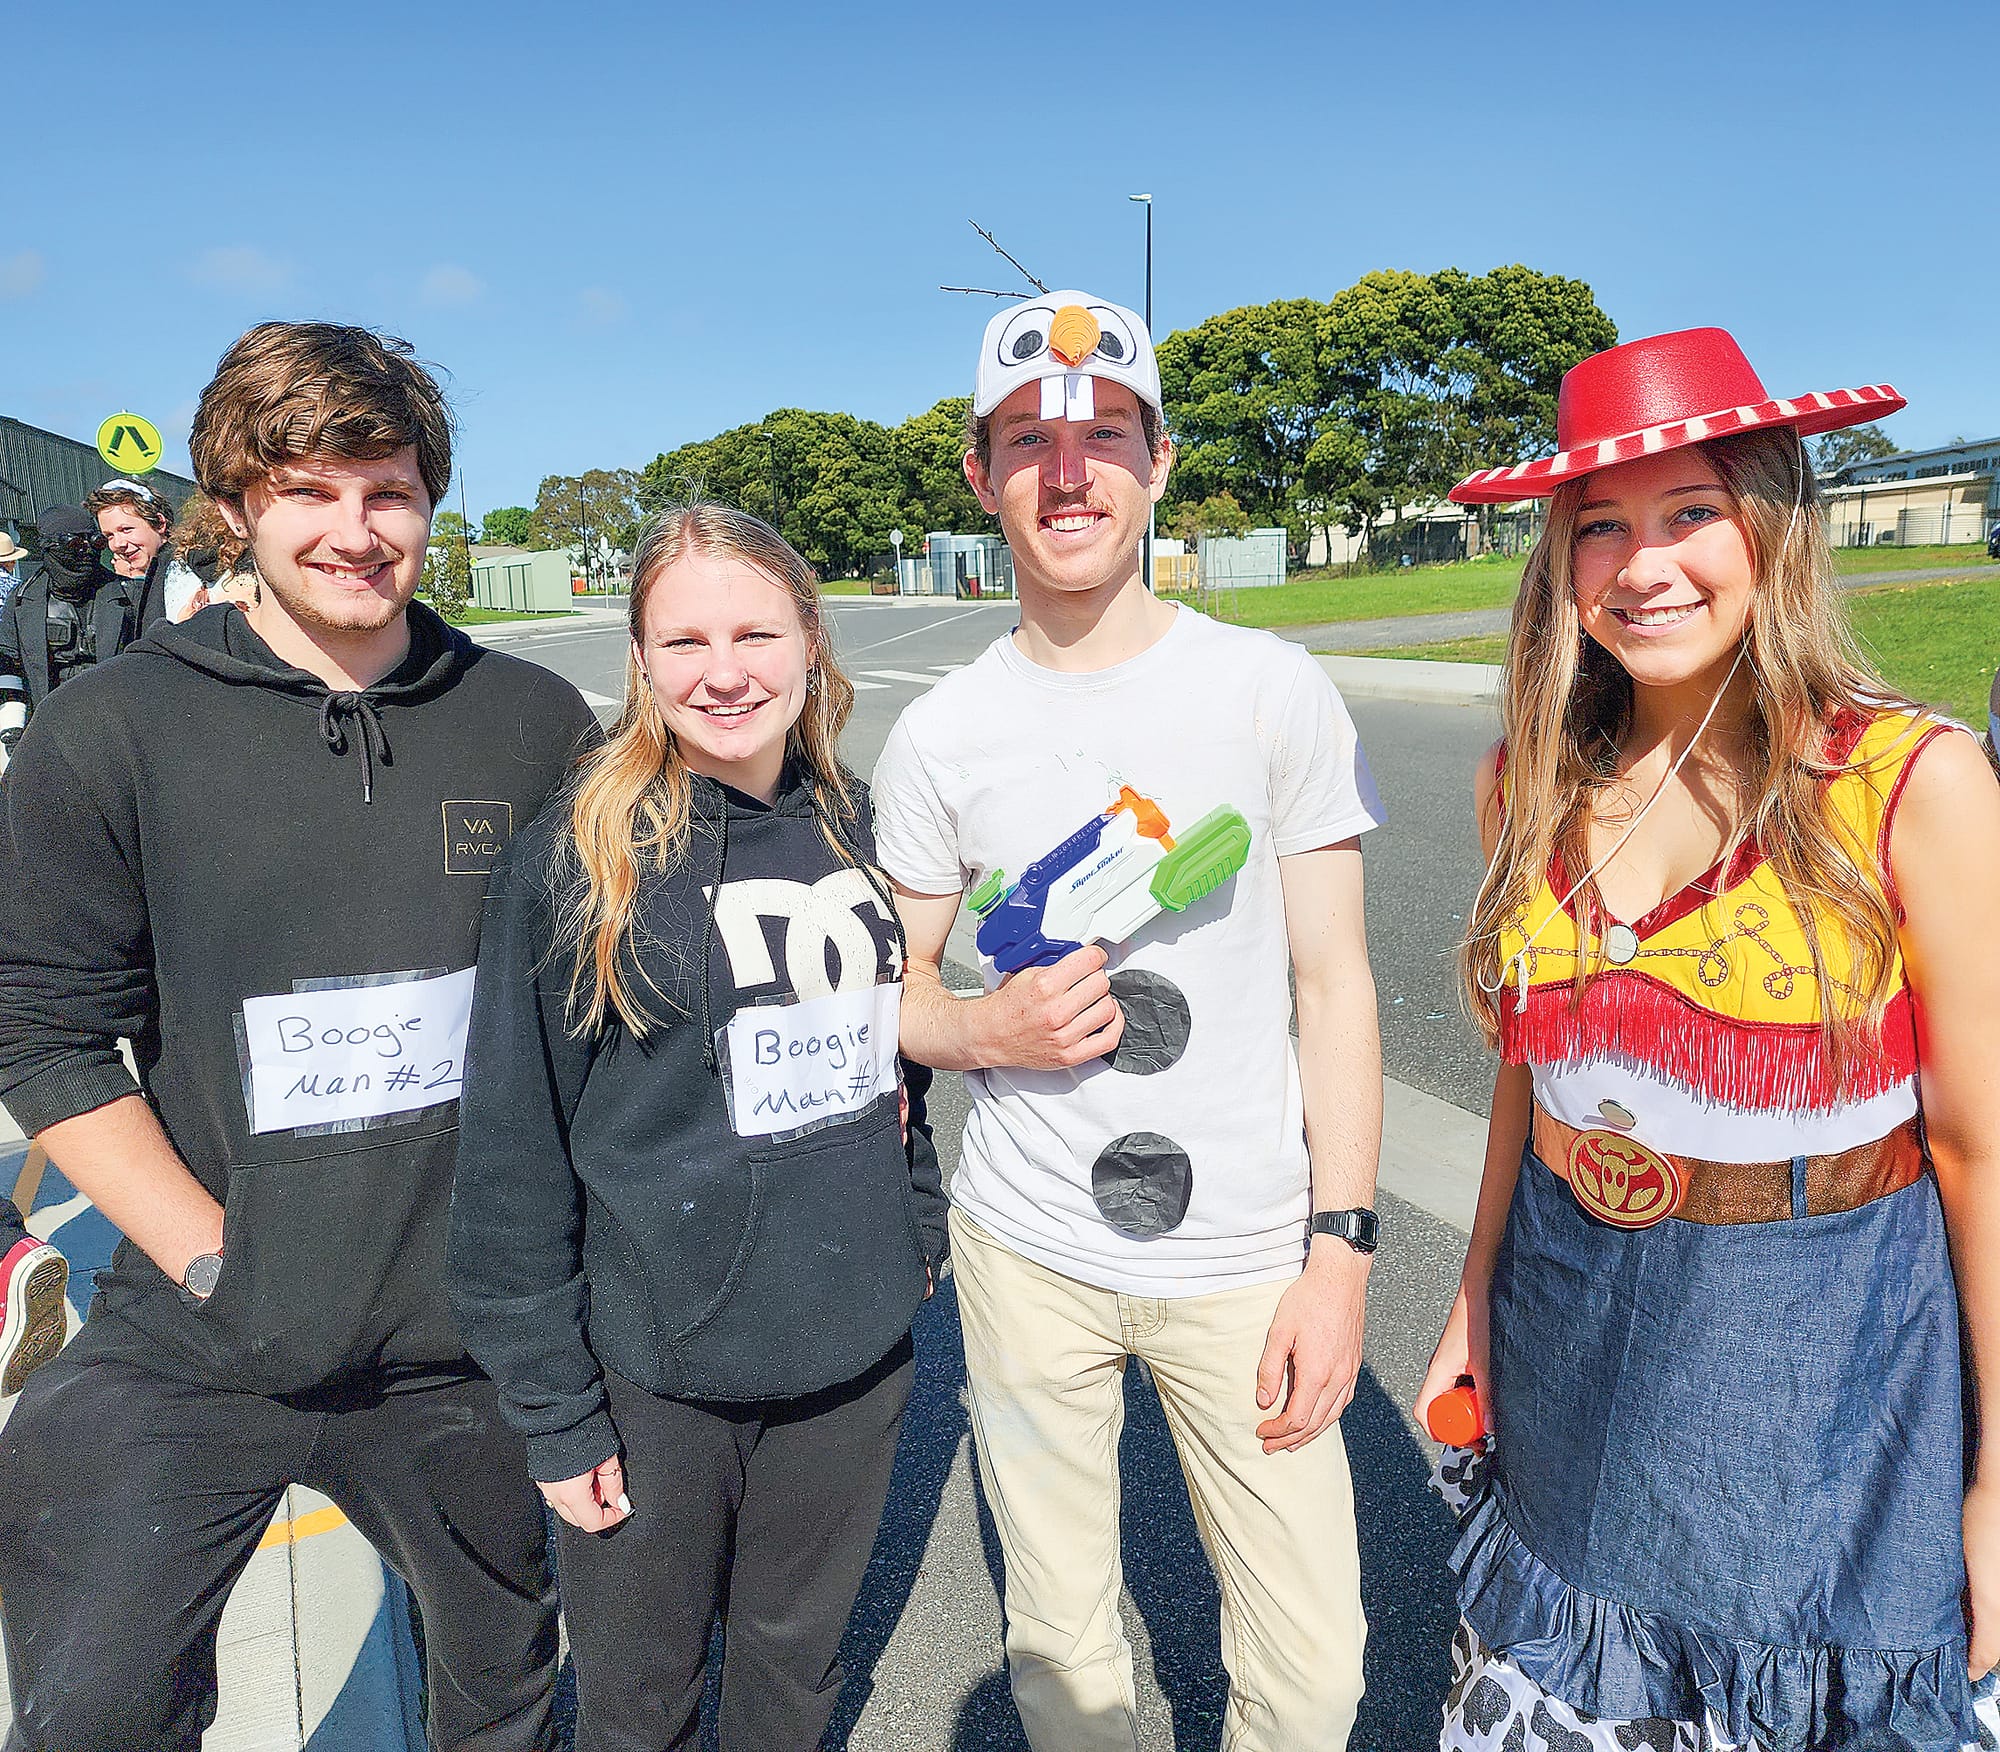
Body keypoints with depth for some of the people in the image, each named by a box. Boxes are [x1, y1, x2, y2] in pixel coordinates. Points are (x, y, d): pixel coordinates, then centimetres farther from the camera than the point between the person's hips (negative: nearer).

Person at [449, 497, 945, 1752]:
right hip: (656, 1375, -3)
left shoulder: (860, 828, -1)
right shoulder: (577, 858, -14)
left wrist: (921, 1227, 10)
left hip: (857, 1353, 4)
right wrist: (555, 1413, -8)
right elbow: (514, 1156, -11)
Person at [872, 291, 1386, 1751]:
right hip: (1028, 1256, 1)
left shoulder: (1273, 689, -4)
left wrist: (1340, 1251, -7)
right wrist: (987, 1031, -14)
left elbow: (1335, 983, -2)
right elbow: (896, 992, 8)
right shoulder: (940, 735, -1)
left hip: (1247, 1257, 0)